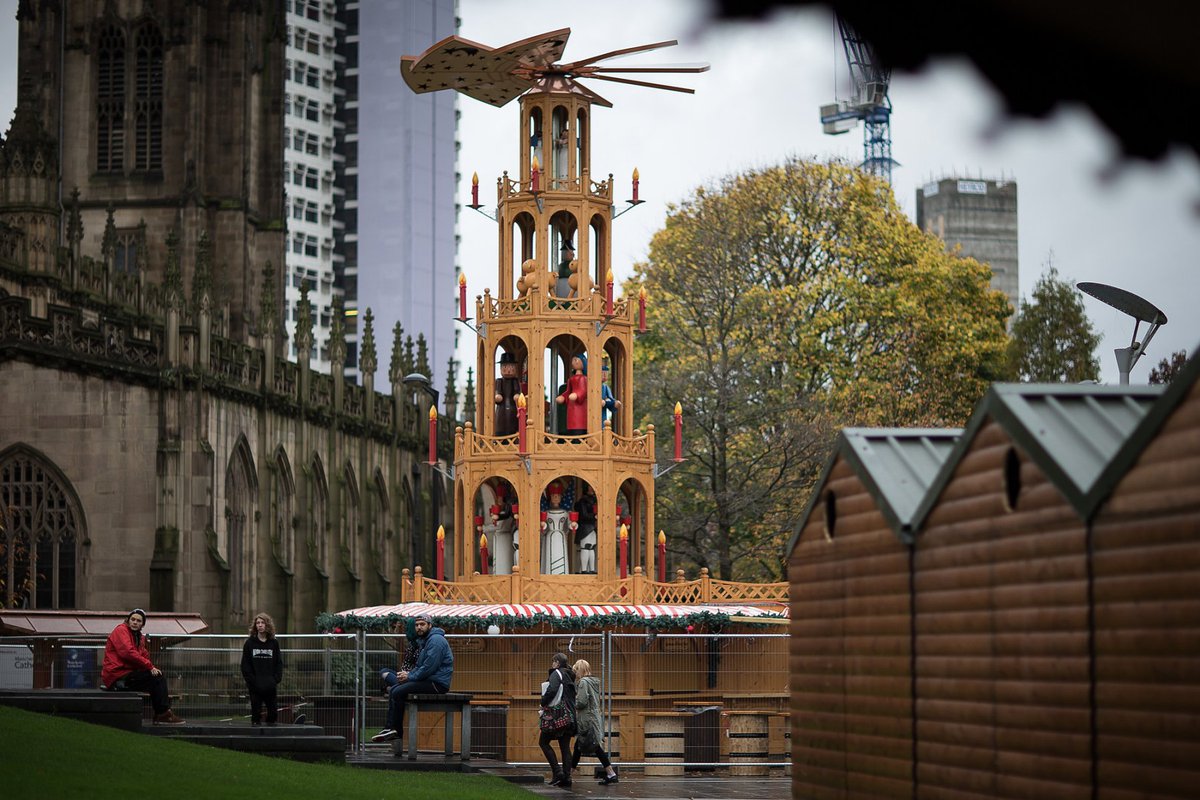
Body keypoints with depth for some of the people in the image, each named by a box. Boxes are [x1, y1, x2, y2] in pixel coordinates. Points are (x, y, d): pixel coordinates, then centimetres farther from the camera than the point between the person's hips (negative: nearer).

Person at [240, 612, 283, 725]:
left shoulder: (274, 643, 7)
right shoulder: (250, 643, 3)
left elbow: (279, 663, 7)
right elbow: (245, 665, 0)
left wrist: (276, 679, -6)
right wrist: (251, 680, -10)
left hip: (270, 686, 1)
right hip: (255, 686, -1)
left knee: (273, 709, 2)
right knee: (256, 708, 1)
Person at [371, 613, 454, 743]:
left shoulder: (436, 640, -14)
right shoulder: (425, 640, 21)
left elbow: (429, 667, -21)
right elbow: (420, 666, 24)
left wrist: (410, 676, -11)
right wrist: (408, 673, 4)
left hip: (437, 683, -11)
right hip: (430, 680, 11)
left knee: (398, 692, -17)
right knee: (393, 690, 7)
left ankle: (397, 731, -9)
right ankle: (390, 728, 2)